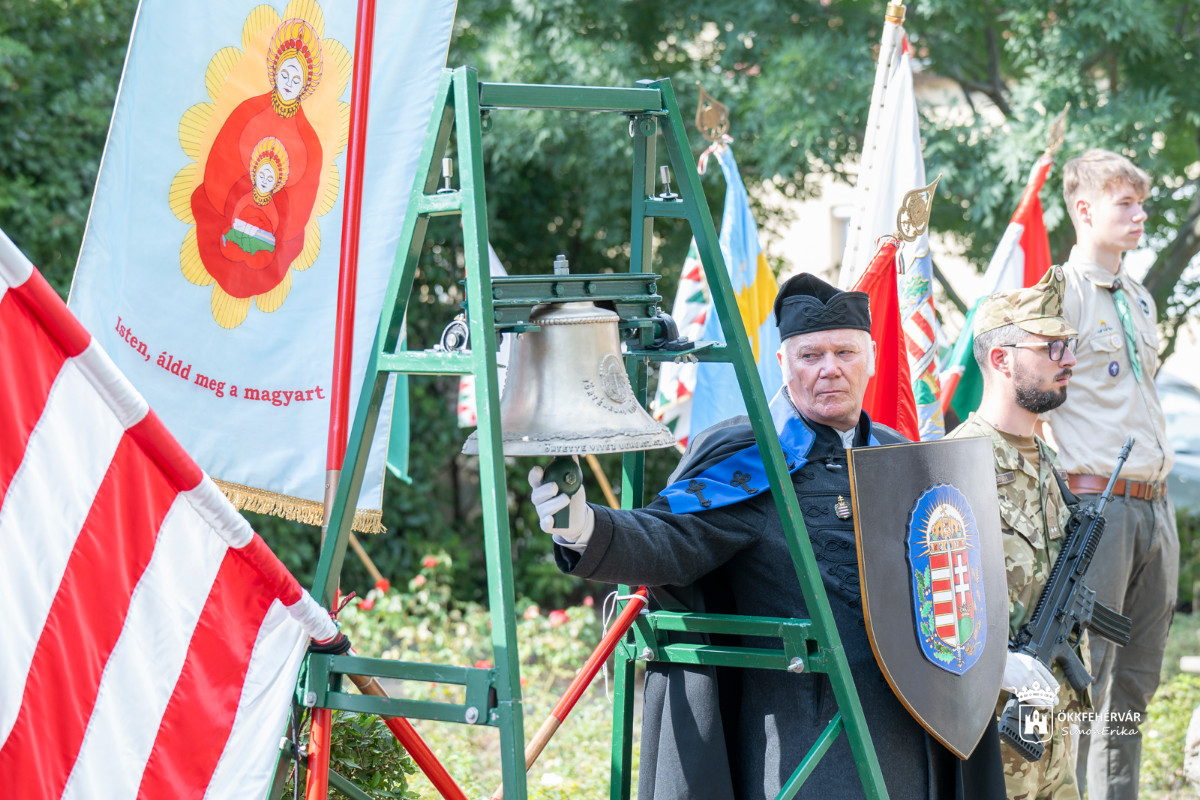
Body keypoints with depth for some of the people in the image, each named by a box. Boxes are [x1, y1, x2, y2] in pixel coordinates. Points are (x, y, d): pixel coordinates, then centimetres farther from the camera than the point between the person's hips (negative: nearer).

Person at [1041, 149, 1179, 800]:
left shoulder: (1138, 298, 19)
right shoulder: (1061, 295, -6)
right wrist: (1069, 489, -13)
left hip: (1153, 504, 8)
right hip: (1097, 502, -8)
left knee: (1137, 677, 10)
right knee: (1085, 676, -9)